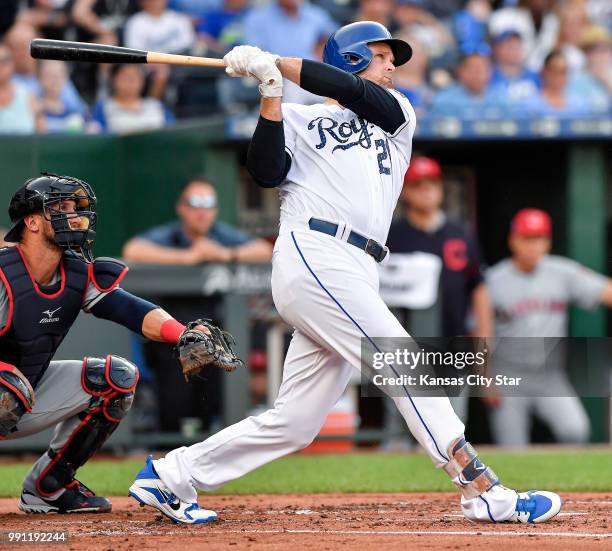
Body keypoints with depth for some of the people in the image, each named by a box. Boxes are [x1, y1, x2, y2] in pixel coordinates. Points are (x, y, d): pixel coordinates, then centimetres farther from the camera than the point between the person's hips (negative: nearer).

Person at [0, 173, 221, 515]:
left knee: (118, 377, -2)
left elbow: (132, 311, -16)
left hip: (31, 390, 8)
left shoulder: (79, 275, -2)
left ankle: (47, 486, 6)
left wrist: (183, 334, -35)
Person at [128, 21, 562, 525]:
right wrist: (271, 92, -9)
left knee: (294, 425, 4)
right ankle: (483, 492, -17)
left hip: (355, 276, 6)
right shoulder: (298, 119, 14)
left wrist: (274, 61, -1)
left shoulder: (396, 114, 25)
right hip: (311, 255, -6)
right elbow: (266, 173, -4)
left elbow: (355, 94, 4)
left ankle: (171, 476, 14)